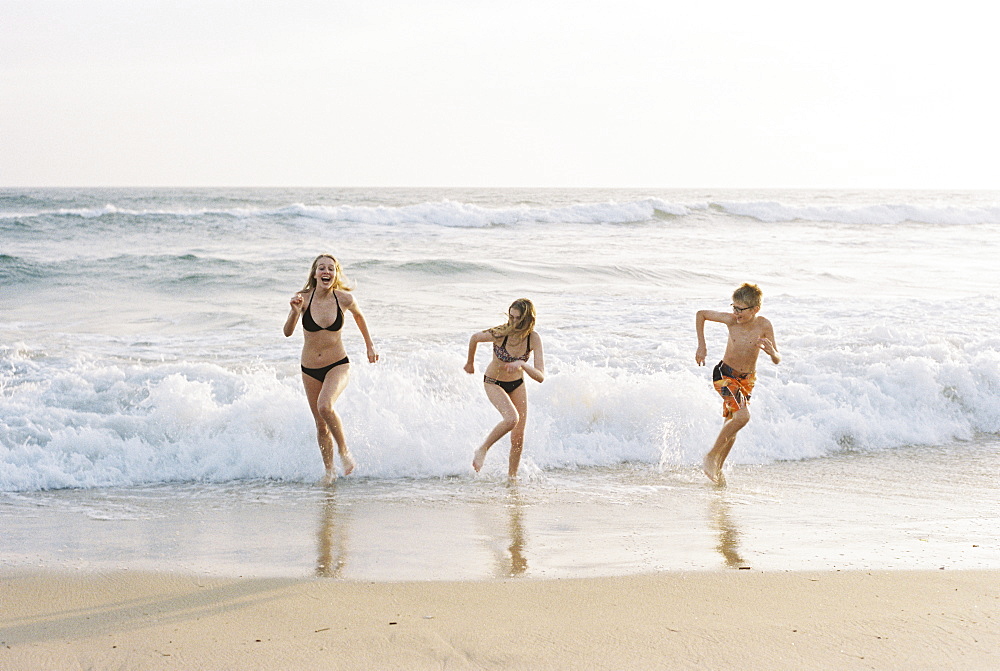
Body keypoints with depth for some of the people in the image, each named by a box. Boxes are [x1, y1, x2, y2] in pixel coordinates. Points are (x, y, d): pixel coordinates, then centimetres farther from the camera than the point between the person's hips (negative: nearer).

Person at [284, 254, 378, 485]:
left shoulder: (345, 299, -12)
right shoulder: (304, 299, -13)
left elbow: (359, 316, 11)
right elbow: (287, 332, -21)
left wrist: (370, 346, 16)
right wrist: (295, 311, -39)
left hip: (338, 365, -2)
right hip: (310, 369, 2)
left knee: (325, 406, -29)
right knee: (320, 424, 10)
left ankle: (344, 450, -7)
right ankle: (329, 469, 29)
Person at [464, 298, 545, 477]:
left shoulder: (533, 338, -22)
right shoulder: (500, 334, -28)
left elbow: (541, 377, -27)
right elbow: (474, 338, -7)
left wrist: (521, 364, -44)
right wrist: (470, 363, 10)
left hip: (517, 384, 3)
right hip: (493, 383, -3)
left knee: (518, 438, 2)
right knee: (511, 418, -29)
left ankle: (512, 476, 21)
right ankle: (482, 449, -8)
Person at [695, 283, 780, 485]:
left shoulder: (764, 325, -16)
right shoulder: (731, 320, -17)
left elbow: (777, 360, -13)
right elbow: (701, 314, -2)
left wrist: (771, 351, -36)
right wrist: (701, 346, -5)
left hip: (748, 378, 3)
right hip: (725, 374, -3)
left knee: (732, 423, 9)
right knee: (742, 416, -23)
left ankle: (718, 468, 26)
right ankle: (711, 457, -10)